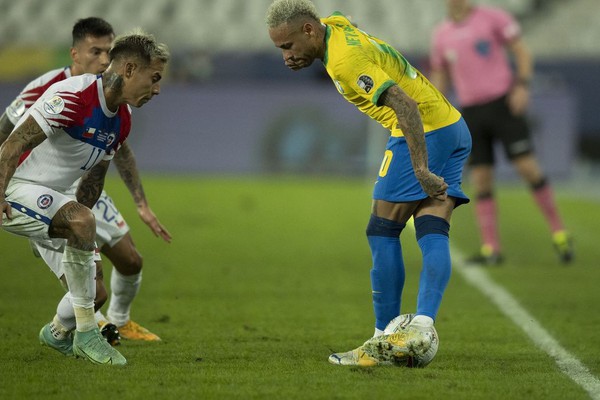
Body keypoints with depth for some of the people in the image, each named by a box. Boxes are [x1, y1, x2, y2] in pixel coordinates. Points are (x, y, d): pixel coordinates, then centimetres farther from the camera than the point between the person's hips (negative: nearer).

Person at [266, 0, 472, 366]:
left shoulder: (345, 60, -19)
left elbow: (405, 105, -27)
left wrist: (420, 169, -29)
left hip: (423, 132, -10)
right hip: (455, 128, 10)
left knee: (383, 233, -3)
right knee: (433, 235, 0)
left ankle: (384, 343, 0)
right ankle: (423, 326, -10)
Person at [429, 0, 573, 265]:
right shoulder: (441, 34, 12)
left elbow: (522, 53, 1)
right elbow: (440, 77, 20)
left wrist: (522, 85, -14)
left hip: (503, 103, -4)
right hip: (470, 111, 4)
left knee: (528, 167, -11)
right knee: (481, 181, -2)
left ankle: (559, 233, 1)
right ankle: (490, 249, -1)